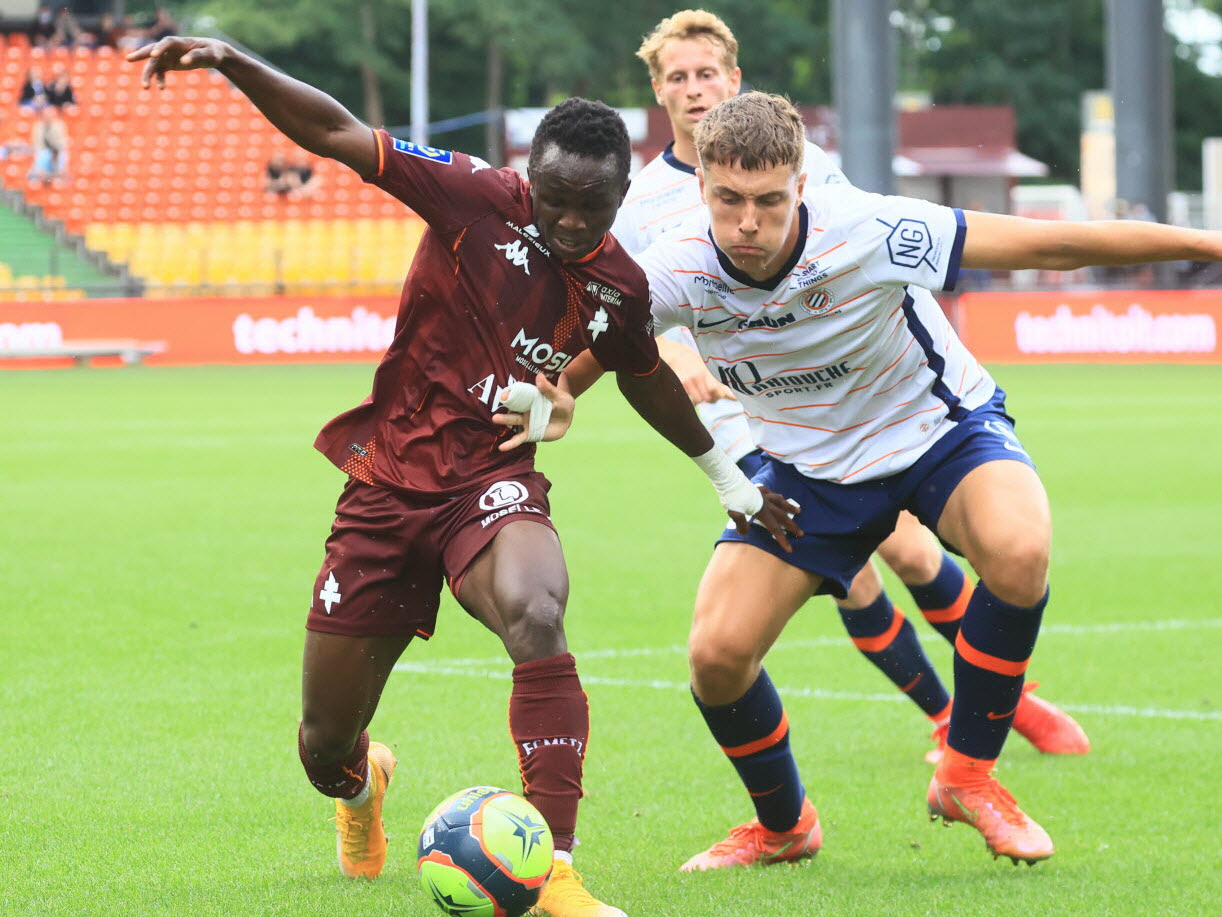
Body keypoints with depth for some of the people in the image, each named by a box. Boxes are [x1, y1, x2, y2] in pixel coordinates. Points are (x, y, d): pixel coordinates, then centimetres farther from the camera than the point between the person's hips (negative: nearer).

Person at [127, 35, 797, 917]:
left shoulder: (619, 285, 1)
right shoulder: (478, 199, -11)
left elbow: (645, 376, 23)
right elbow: (337, 134, -16)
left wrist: (728, 477, 32)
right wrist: (231, 62, -29)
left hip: (494, 486, 1)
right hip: (388, 483, -1)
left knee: (536, 618, -36)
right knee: (324, 747, 6)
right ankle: (361, 786, 48)